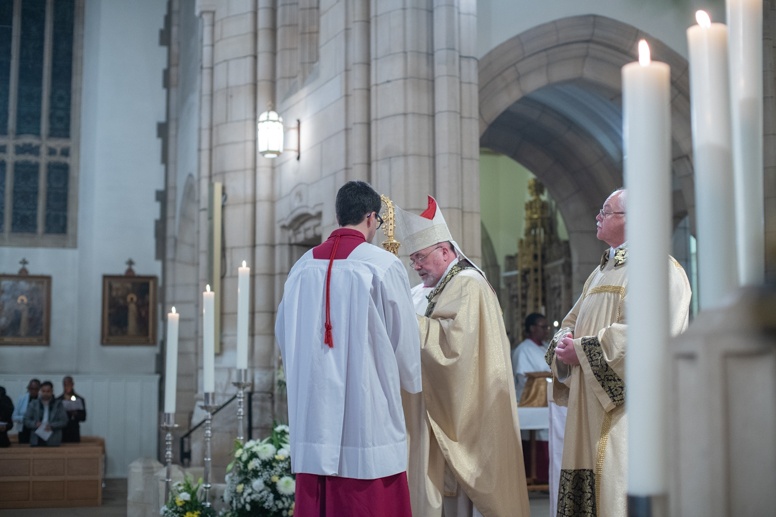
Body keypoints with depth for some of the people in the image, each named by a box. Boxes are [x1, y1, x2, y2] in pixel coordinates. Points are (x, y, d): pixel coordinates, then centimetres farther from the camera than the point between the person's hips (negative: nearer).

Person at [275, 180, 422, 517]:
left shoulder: (302, 267, 4)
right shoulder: (383, 265, -8)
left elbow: (283, 333, 11)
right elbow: (404, 337, -2)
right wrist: (410, 381, 18)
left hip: (313, 411, 5)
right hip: (367, 413, -4)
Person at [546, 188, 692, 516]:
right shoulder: (600, 274, 22)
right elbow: (571, 324, 24)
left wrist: (582, 350, -15)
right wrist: (562, 347, 0)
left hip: (625, 413, -8)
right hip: (589, 413, 8)